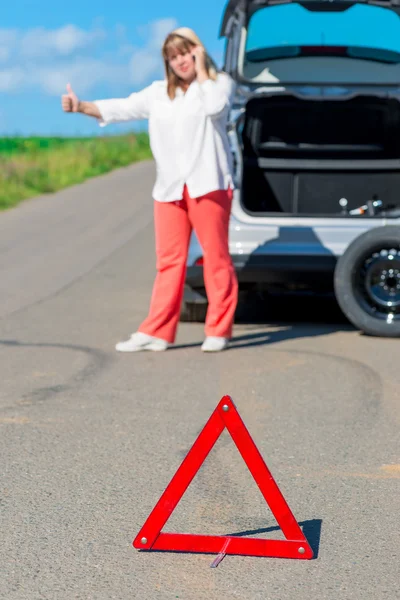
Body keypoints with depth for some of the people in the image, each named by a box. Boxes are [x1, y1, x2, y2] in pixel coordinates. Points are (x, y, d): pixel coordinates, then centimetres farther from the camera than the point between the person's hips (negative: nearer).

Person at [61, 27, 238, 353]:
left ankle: (219, 330, 5)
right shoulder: (159, 92, 17)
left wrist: (201, 68, -6)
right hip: (170, 188, 4)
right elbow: (124, 108, 7)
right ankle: (157, 332, 4)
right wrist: (82, 107, -6)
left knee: (216, 256, -2)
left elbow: (215, 107, -15)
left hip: (208, 184, -4)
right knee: (169, 261, 3)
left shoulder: (220, 82, 6)